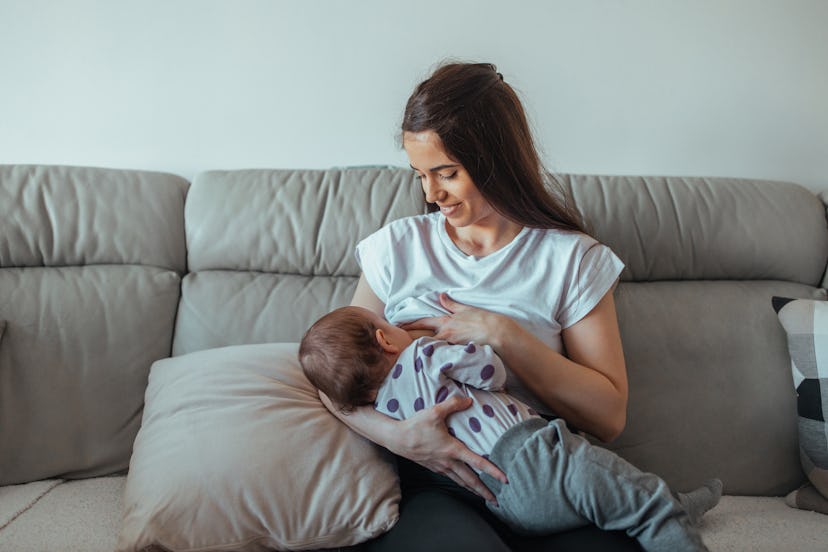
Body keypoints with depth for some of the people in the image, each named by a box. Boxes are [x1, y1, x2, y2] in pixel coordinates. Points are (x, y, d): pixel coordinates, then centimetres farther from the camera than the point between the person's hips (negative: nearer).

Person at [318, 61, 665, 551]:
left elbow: (609, 416, -2)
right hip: (433, 487, 0)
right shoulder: (397, 248, 8)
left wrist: (502, 334, -12)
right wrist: (398, 435, -16)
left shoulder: (573, 258, 3)